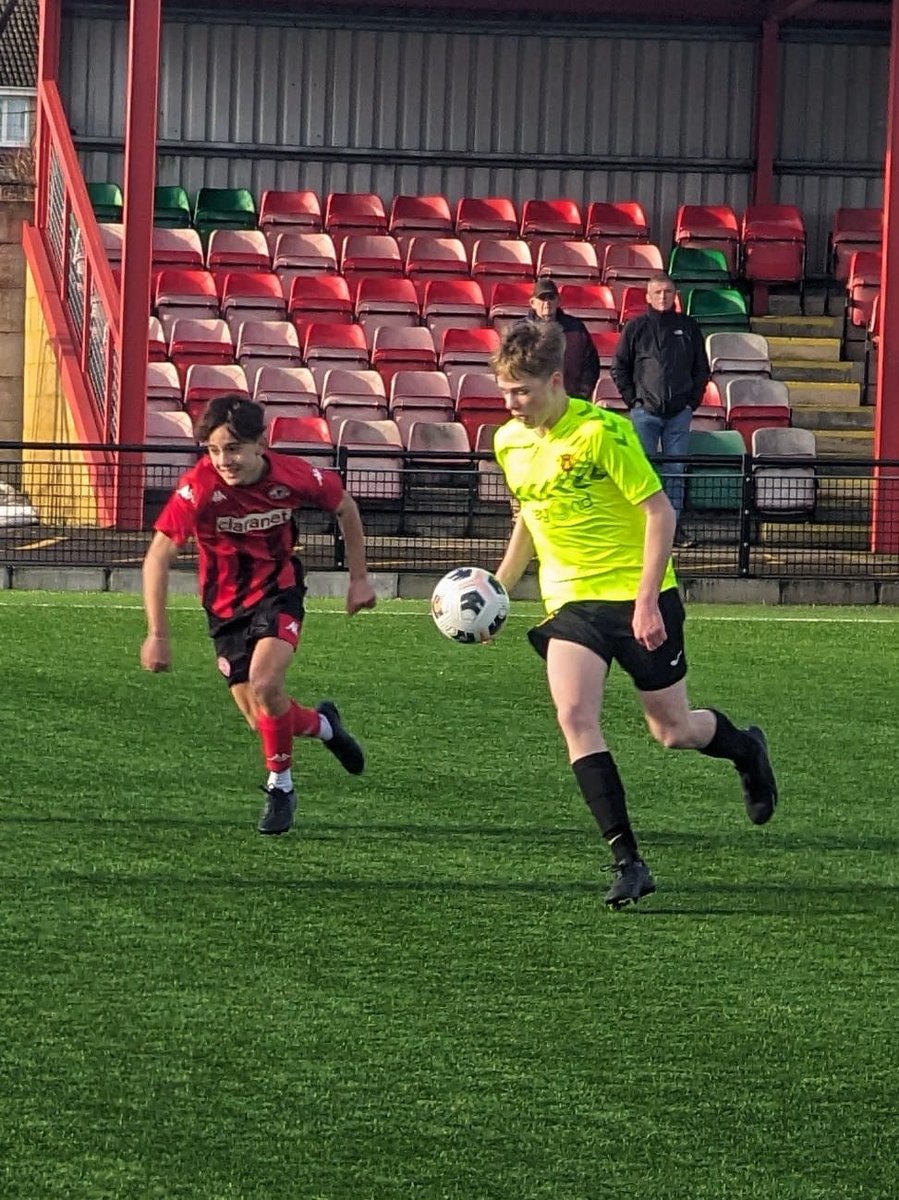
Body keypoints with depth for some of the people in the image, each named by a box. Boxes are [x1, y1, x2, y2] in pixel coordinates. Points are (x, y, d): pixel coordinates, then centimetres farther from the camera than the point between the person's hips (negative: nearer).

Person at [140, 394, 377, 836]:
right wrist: (157, 635, -26)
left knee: (265, 683, -26)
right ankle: (322, 724, 36)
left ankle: (280, 788, -5)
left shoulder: (292, 476, -20)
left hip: (278, 590, -1)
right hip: (226, 605, 1)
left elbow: (344, 506, 2)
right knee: (263, 721, 2)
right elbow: (158, 558, -22)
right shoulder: (199, 487, -26)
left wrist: (359, 578, 5)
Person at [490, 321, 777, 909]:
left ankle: (747, 750, 44)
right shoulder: (509, 442, 2)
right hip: (570, 601, 4)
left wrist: (647, 601, -21)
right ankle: (628, 863, -18)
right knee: (575, 716, -19)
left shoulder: (602, 431, -17)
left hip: (637, 596, -4)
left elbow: (660, 512, -15)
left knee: (674, 730, 7)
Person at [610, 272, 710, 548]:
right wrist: (632, 399, 1)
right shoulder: (636, 328, 4)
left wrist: (693, 400, 6)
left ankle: (673, 524, 7)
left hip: (679, 411, 2)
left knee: (676, 469, 3)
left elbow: (702, 369, 16)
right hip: (645, 411, -2)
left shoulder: (688, 328, 9)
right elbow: (619, 368, 8)